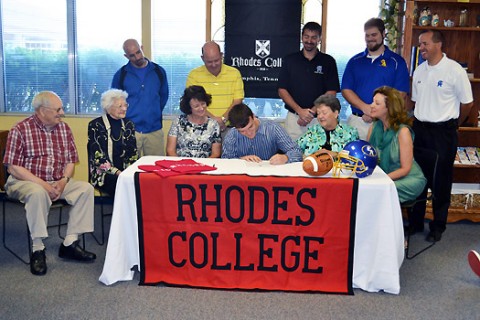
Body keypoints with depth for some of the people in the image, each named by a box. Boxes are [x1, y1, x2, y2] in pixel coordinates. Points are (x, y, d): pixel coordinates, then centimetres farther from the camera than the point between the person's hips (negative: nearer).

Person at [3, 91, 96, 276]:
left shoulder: (64, 128, 7)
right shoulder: (20, 130, -8)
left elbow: (70, 161, 8)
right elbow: (13, 168, -12)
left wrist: (64, 181, -12)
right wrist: (42, 184, -21)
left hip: (58, 182, 5)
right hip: (26, 182, -5)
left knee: (86, 188, -18)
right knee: (38, 193, -37)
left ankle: (70, 243, -15)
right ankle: (37, 250, -24)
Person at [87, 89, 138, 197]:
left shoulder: (129, 125, 13)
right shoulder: (95, 125, -1)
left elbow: (133, 153, 12)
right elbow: (97, 157, -7)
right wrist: (117, 172, -17)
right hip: (103, 173, -4)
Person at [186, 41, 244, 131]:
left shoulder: (235, 73, 9)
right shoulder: (194, 75, 5)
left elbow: (237, 101, 5)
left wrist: (223, 119, -10)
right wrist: (213, 119, -13)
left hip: (229, 126, 1)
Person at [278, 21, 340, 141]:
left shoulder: (328, 61, 5)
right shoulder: (290, 60, 9)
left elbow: (331, 92, 1)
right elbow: (282, 90, 4)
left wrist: (312, 112, -10)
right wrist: (299, 110, -9)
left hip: (319, 119, -1)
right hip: (294, 117, 1)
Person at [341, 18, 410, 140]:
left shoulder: (397, 61, 4)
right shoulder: (355, 61, 12)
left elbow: (400, 93, -3)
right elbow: (346, 89, 5)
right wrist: (365, 108, -12)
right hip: (356, 121, 2)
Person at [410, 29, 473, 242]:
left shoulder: (455, 70, -11)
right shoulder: (419, 71, 7)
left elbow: (467, 102, -3)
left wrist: (451, 125, 6)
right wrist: (421, 120, 13)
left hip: (443, 132, -5)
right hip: (420, 129, 6)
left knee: (441, 180, 4)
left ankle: (438, 226, 18)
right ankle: (415, 223, 24)